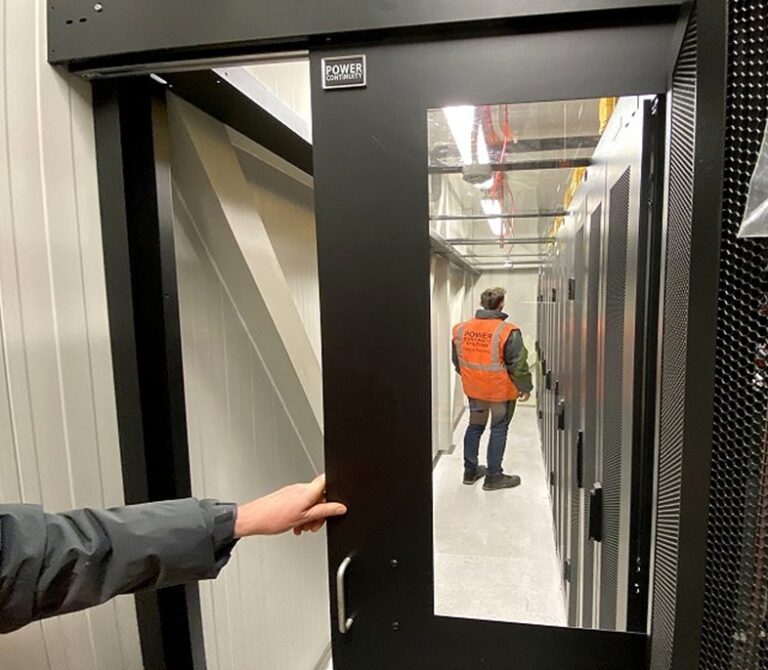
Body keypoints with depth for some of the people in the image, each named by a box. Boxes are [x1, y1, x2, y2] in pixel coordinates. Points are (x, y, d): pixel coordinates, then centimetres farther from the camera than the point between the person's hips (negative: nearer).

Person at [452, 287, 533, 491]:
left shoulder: (461, 329, -3)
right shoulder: (508, 331, -20)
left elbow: (457, 361, 8)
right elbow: (518, 364, -16)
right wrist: (525, 387, -2)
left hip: (474, 389, 5)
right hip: (501, 390, -5)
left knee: (474, 426, 20)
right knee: (499, 430, 10)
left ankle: (470, 471, 30)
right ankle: (493, 477, 19)